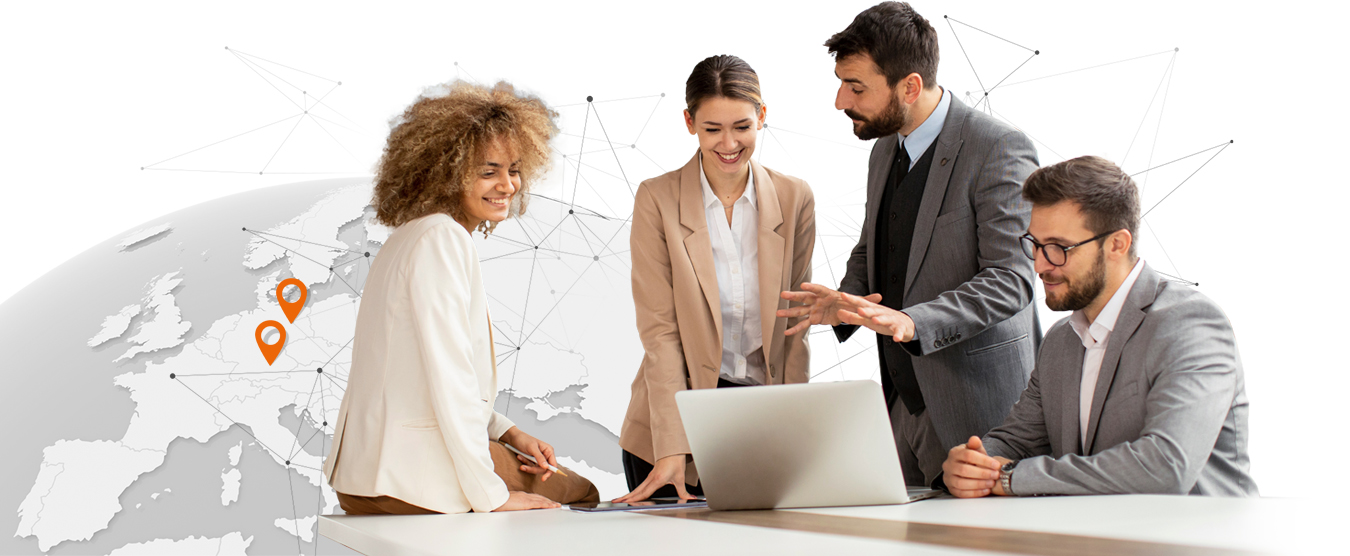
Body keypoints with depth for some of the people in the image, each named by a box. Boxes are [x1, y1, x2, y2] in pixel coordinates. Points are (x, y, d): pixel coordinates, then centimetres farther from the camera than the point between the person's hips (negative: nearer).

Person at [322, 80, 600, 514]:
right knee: (580, 494, 8)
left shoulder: (412, 235, 15)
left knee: (579, 488, 20)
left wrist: (509, 434, 10)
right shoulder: (441, 238, -16)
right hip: (415, 477, -9)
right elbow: (449, 376, -22)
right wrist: (490, 495, -17)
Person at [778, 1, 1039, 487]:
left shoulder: (1000, 149, -14)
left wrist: (912, 322, -32)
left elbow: (1010, 278, -19)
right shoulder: (885, 151, 12)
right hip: (903, 400, 7)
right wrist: (846, 301, 2)